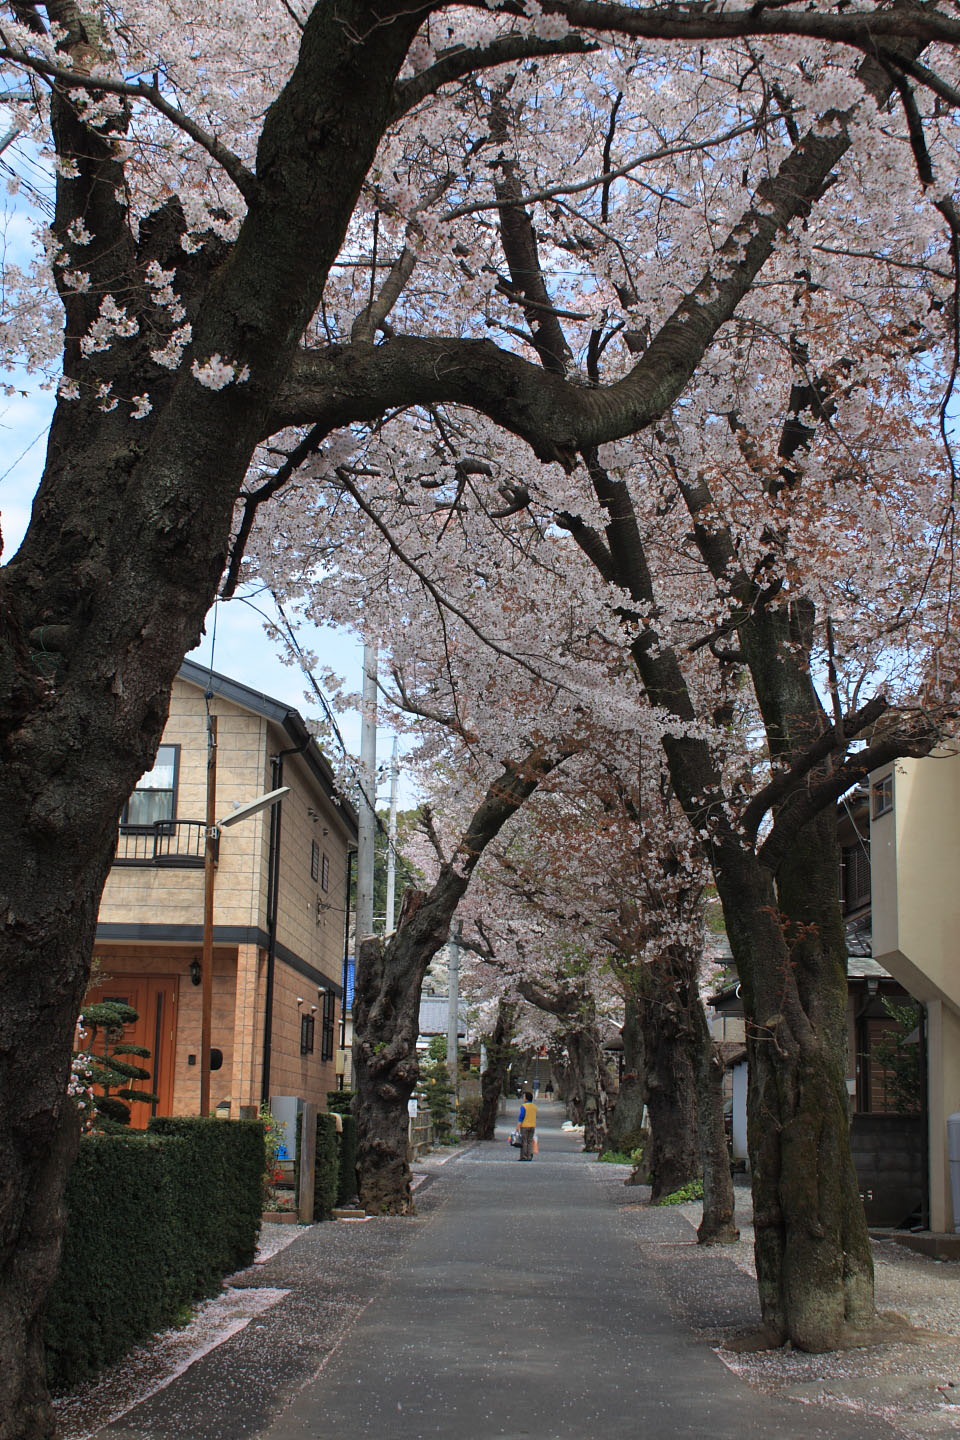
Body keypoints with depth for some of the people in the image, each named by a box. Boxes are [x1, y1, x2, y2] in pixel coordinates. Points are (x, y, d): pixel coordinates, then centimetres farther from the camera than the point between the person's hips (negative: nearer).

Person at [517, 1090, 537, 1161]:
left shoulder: (523, 1106, -12)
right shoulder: (534, 1107, 8)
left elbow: (521, 1117, -17)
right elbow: (534, 1118, 12)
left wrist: (518, 1127, -16)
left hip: (524, 1126, -6)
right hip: (532, 1126, 6)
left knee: (523, 1142, -2)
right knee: (530, 1142, 7)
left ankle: (523, 1157, -4)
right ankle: (529, 1157, 3)